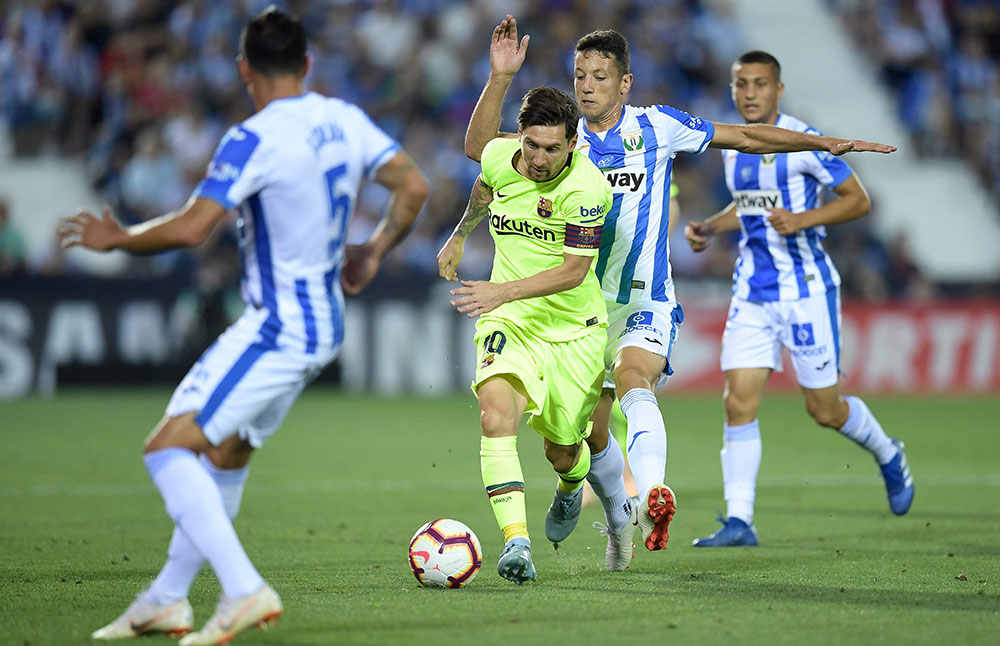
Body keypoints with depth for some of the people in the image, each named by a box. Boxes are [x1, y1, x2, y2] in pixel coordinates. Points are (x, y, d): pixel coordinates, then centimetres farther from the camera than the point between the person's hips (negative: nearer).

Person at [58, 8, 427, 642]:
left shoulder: (253, 139, -19)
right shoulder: (345, 120, 5)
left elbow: (189, 228, -23)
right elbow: (413, 187, 8)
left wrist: (116, 238, -7)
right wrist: (373, 253, 21)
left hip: (277, 329, -9)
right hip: (323, 326, 9)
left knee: (168, 448, -10)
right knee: (226, 455, 19)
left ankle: (245, 590, -21)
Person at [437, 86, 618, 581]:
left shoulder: (586, 188, -23)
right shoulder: (499, 156, -8)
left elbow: (573, 270, -24)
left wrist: (504, 291, -33)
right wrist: (459, 235, 29)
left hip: (575, 330, -2)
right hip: (509, 322, 2)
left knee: (563, 451, 12)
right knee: (496, 416, -26)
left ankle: (569, 490, 51)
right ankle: (516, 542, -32)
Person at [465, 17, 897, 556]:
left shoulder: (657, 127, 0)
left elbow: (745, 137, 7)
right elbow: (479, 147, -6)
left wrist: (824, 142, 0)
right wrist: (500, 77, -17)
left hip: (646, 301, -3)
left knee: (633, 381, -32)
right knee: (591, 435, 9)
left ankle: (651, 498, -52)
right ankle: (618, 517, 37)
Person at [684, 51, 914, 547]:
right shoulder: (733, 146, 8)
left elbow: (858, 199, -10)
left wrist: (803, 220, -23)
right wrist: (710, 228, 8)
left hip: (806, 288, -6)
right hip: (752, 291, 6)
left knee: (825, 410, 4)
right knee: (738, 403, -7)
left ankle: (889, 457, 34)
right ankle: (738, 522, -7)